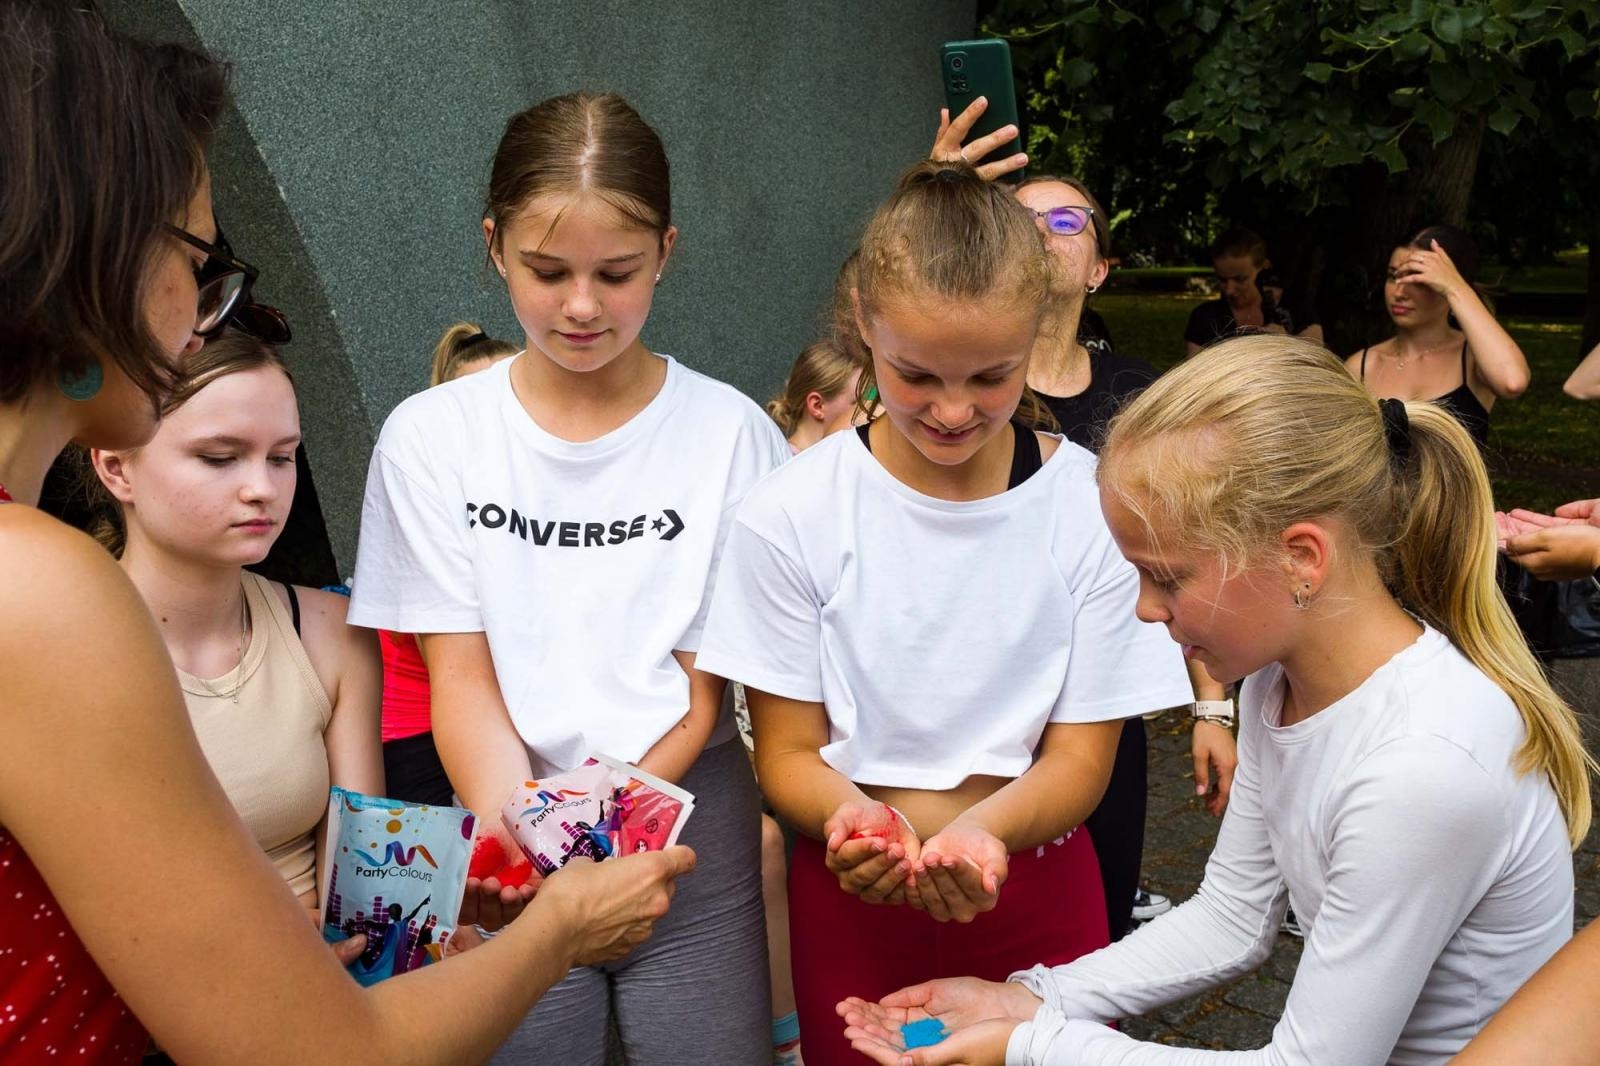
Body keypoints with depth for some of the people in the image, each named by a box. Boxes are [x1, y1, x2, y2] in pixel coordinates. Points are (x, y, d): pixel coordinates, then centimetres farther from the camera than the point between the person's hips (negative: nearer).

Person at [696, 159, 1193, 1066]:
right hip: (853, 897, 0)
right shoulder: (790, 515, -12)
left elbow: (1079, 758, -7)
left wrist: (981, 832, -28)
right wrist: (854, 817, -29)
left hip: (1034, 891, 1)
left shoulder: (1096, 508, -12)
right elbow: (788, 751, -6)